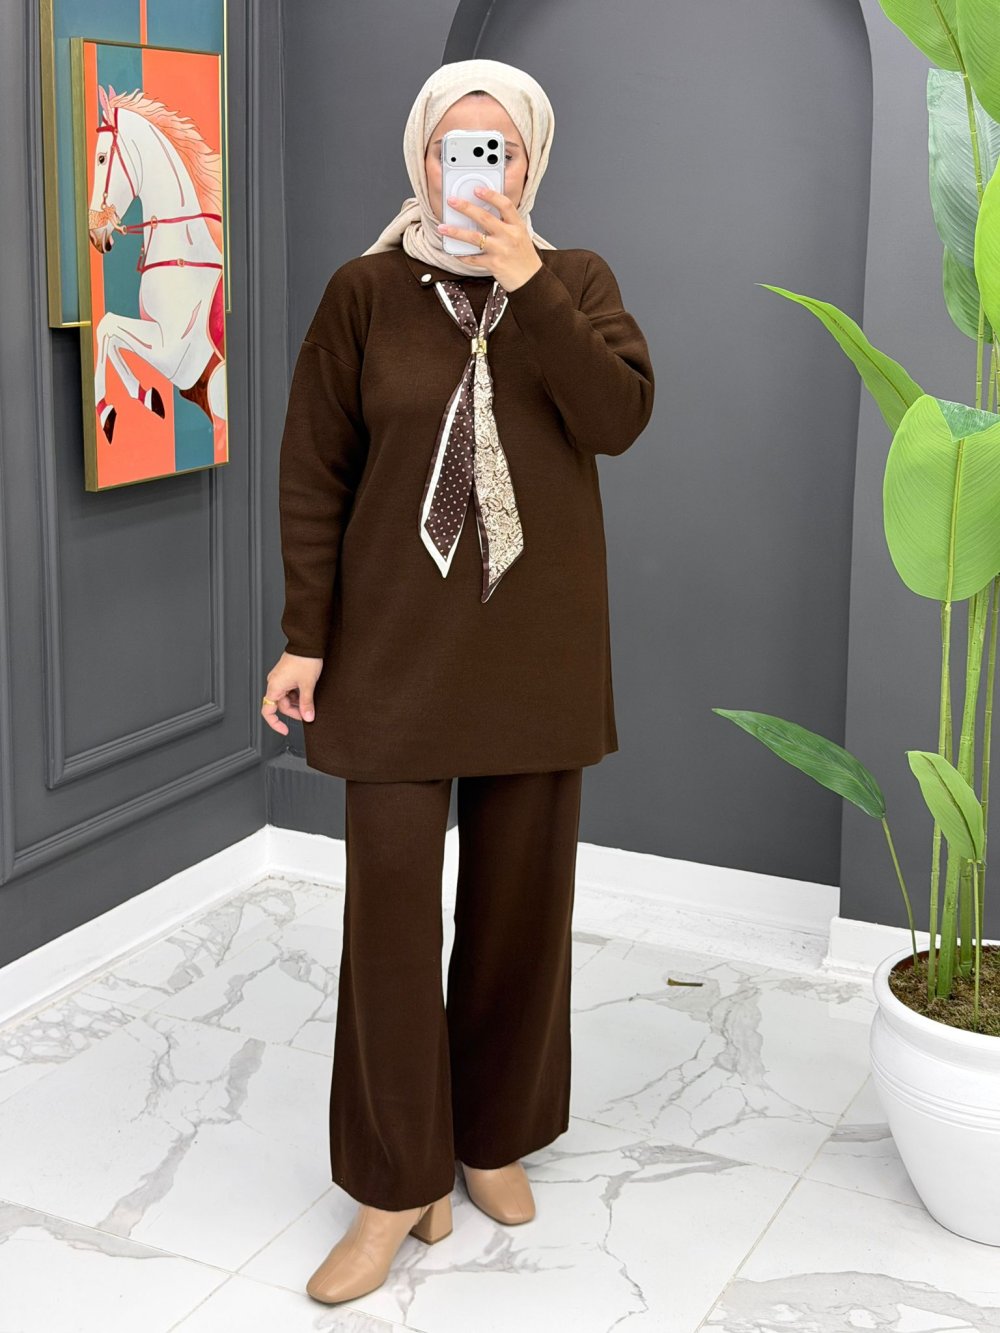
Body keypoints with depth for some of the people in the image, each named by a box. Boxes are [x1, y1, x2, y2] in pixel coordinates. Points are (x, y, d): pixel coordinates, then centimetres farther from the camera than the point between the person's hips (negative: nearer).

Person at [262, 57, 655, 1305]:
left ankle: (495, 1135, 29)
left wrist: (528, 287, -20)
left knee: (518, 897, 10)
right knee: (390, 903, -1)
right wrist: (305, 636, -6)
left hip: (534, 641, 2)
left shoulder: (578, 281, 3)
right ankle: (397, 1184, 12)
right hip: (396, 638, -1)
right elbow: (312, 474, -2)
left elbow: (620, 417, -13)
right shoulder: (364, 290, -1)